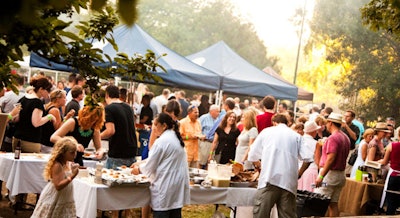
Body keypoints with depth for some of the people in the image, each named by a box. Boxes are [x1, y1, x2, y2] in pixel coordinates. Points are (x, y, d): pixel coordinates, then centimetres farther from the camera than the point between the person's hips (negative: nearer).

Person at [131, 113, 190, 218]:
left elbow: (151, 165, -8)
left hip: (166, 186, -8)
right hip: (178, 185, 8)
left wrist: (139, 169, 12)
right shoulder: (176, 138, 13)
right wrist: (140, 165, 19)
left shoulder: (161, 141, -14)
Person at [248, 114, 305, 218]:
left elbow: (252, 156, 19)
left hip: (269, 178, -2)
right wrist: (299, 173, 20)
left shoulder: (266, 131, 15)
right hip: (289, 182, 2)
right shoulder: (296, 136, 15)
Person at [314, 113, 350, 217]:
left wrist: (321, 176, -22)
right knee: (333, 204, 10)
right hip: (341, 175, 9)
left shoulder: (333, 138, -15)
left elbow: (331, 159, -22)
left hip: (330, 173, -9)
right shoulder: (345, 138, 14)